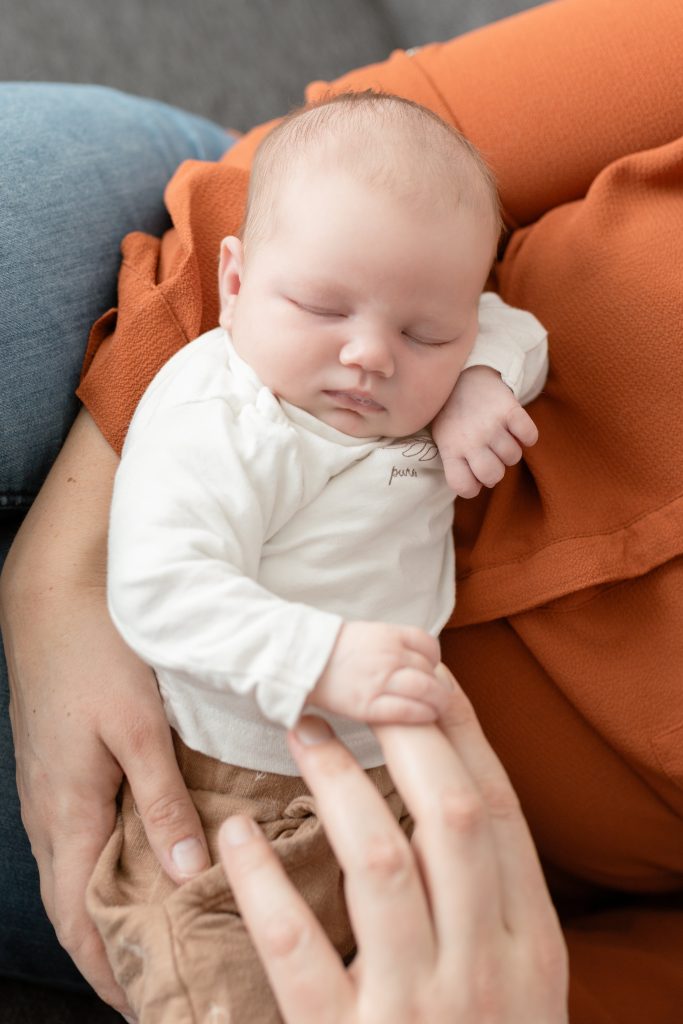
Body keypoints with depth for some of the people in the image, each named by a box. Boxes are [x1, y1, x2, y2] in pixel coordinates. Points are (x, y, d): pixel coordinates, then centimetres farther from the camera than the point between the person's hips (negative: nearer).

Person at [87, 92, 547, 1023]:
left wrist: (481, 378, -9)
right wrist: (320, 661, -41)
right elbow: (160, 592, -30)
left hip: (403, 773, 6)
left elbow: (516, 329, 13)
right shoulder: (217, 424, -22)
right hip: (235, 794, -6)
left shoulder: (419, 386, -1)